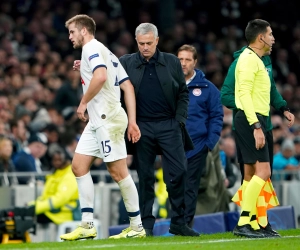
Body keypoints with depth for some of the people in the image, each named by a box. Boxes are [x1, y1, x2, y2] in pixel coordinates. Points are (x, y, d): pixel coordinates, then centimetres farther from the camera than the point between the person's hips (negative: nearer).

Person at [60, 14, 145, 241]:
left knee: (118, 171, -6)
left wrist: (83, 103, -14)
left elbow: (101, 76, -27)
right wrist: (132, 121, 12)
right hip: (97, 120, 10)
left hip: (107, 118, -10)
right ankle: (87, 226, 4)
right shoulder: (105, 52, 21)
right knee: (79, 166, 6)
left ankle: (137, 226, -2)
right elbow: (128, 86, 16)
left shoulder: (92, 48, -7)